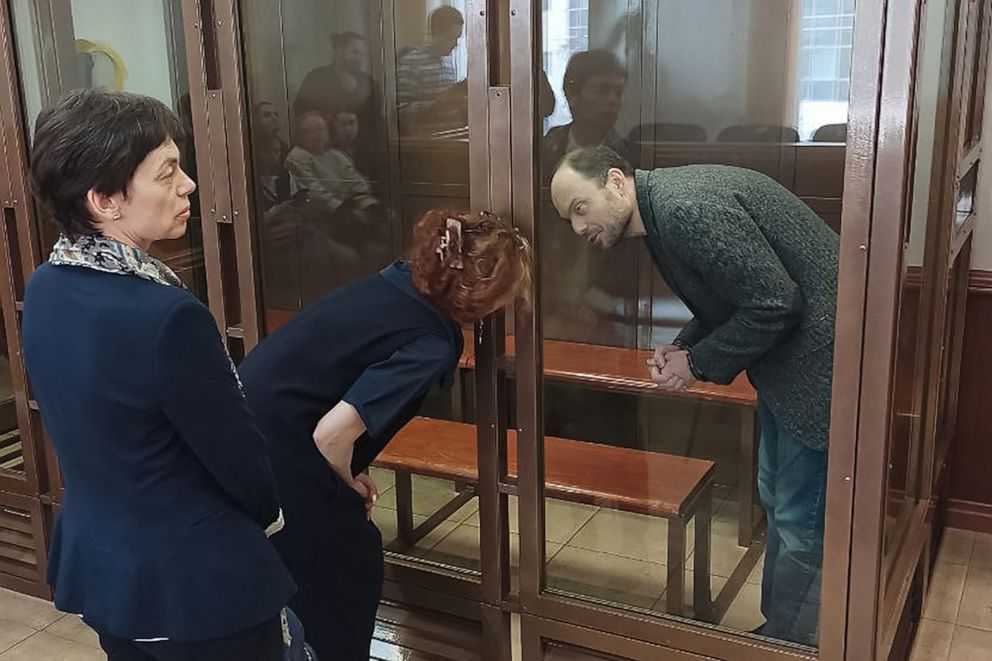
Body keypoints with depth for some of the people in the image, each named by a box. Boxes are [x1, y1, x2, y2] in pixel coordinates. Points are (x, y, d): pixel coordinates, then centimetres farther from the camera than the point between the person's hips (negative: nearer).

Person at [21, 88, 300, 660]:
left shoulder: (44, 289, -5)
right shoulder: (166, 315, -31)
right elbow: (239, 458, -19)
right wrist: (271, 515, 2)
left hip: (96, 564, 8)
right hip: (196, 584, -7)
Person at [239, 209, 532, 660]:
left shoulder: (397, 282, 4)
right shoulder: (432, 346, -20)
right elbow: (332, 434, -25)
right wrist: (350, 485, -4)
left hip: (244, 426, 9)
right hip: (276, 456, -8)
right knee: (345, 574, 12)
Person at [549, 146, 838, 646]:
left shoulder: (687, 208, -26)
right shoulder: (659, 210, 6)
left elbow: (775, 303, -26)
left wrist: (699, 362, -15)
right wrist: (683, 347, -1)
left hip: (816, 355, -11)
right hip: (785, 357, 11)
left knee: (799, 524, 1)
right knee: (776, 502, 21)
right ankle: (777, 627, 38)